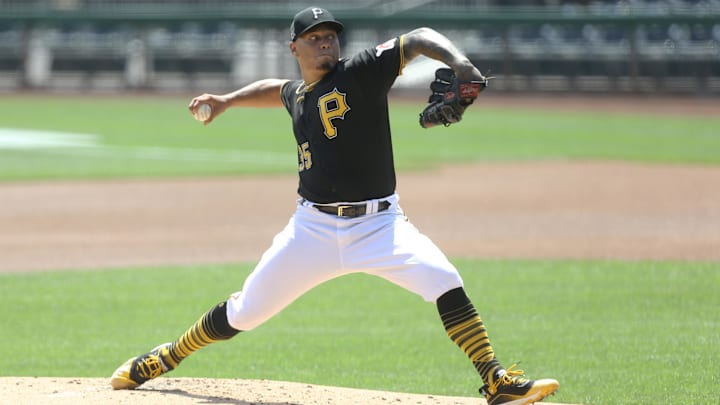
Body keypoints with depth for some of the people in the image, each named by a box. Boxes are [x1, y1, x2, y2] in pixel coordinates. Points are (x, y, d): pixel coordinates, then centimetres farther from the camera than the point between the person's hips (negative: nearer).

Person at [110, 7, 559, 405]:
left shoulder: (361, 72, -6)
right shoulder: (298, 93, 11)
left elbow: (416, 40, -20)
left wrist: (459, 62, -37)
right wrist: (228, 101, 33)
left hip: (380, 223, -4)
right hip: (314, 228, 4)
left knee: (446, 283, -27)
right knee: (244, 311, 7)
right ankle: (166, 359, 30)